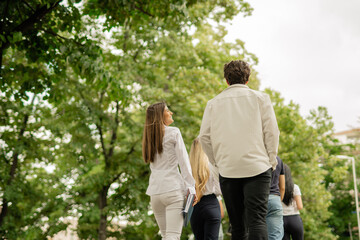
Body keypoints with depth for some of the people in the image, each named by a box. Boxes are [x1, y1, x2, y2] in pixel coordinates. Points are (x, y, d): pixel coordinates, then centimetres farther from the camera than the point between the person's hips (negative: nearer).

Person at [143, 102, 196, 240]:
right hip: (173, 189, -6)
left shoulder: (149, 137, 16)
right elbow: (183, 162, -5)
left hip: (155, 191, 6)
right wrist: (191, 187, -4)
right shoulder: (173, 132, -1)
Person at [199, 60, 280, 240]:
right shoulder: (260, 98, 5)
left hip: (227, 169, 2)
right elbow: (271, 131, -1)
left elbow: (204, 136, 5)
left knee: (237, 224, 10)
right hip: (257, 166, -2)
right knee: (257, 218, -8)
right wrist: (272, 161, 9)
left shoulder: (213, 103, 10)